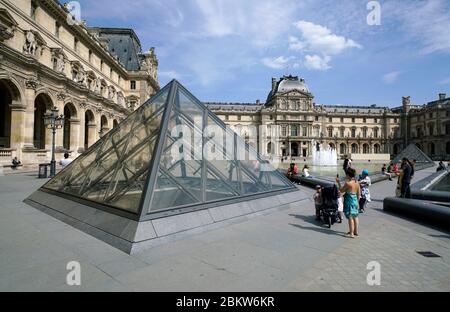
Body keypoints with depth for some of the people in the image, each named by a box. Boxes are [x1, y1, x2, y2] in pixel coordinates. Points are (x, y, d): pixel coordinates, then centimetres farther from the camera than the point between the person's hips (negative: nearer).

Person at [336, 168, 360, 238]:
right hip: (355, 201, 8)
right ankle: (356, 231, 28)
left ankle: (351, 234, 2)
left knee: (350, 217, -2)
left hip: (349, 201, -8)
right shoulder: (357, 183, 3)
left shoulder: (348, 183, -19)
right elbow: (359, 194, 10)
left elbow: (341, 190, -7)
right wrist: (357, 201, 20)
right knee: (355, 216, 17)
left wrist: (338, 182, 2)